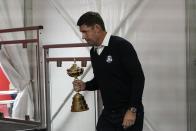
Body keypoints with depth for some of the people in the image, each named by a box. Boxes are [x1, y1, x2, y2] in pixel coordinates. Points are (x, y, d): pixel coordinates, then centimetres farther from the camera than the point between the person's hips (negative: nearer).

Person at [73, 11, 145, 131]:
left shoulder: (121, 46, -14)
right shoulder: (93, 52, 8)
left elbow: (138, 78, -17)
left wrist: (132, 110, -20)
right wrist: (85, 86, 0)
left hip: (128, 112, -6)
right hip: (107, 113, 6)